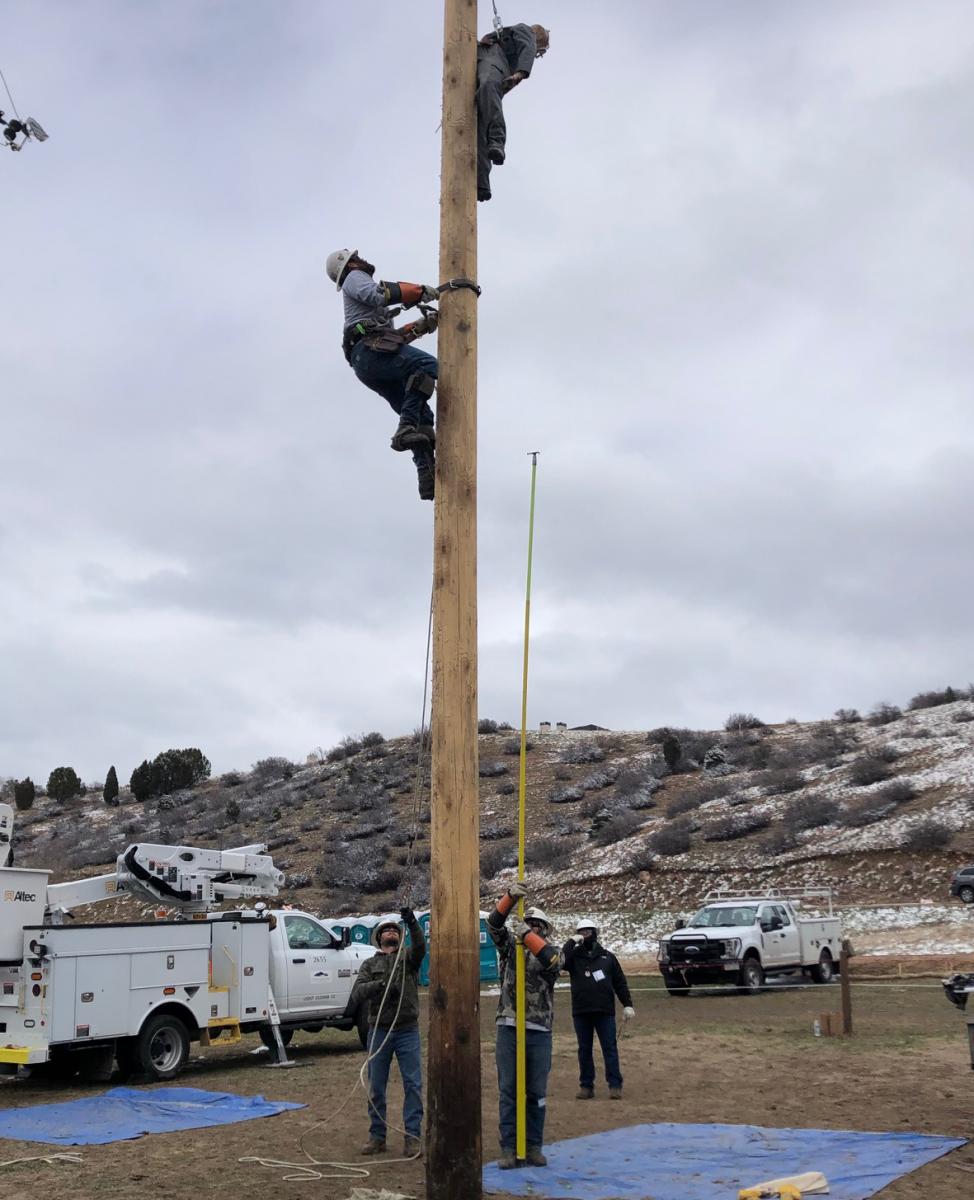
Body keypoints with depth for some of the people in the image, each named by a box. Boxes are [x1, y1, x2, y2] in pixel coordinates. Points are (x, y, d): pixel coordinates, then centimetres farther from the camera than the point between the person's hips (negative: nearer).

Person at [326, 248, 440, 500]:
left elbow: (394, 335, 34)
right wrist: (419, 290, -7)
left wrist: (422, 326, 24)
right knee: (428, 366, -28)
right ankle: (406, 429, -38)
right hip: (371, 349, -9)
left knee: (421, 414, 3)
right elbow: (376, 294, -10)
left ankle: (427, 477, -9)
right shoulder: (354, 277, 16)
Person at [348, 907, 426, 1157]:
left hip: (407, 1031, -1)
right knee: (376, 1087, 6)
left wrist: (413, 924, -33)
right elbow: (358, 991, -4)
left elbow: (420, 947, -14)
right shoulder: (370, 964, 12)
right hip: (379, 1031, 1)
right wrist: (381, 985, -23)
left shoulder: (408, 958, 10)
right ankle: (377, 1136, 15)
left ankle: (412, 1136, 0)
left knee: (413, 1084, -5)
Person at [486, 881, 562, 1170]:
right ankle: (508, 1149, 6)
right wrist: (510, 897, -22)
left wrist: (528, 936, -27)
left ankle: (534, 1148, 15)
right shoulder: (510, 947, 9)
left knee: (536, 1092, 6)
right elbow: (494, 924, -7)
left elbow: (552, 961, -19)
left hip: (539, 1031, 0)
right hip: (508, 1028, 0)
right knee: (508, 1091, 2)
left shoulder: (551, 952, 6)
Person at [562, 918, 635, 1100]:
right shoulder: (574, 956, 5)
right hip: (581, 1012, 1)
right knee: (584, 1050, 7)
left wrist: (627, 1004, 2)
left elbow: (620, 982, 9)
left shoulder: (607, 957, 8)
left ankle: (615, 1085, 2)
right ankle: (586, 1086, 14)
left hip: (605, 1011, -1)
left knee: (610, 1049, -1)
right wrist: (572, 942, -15)